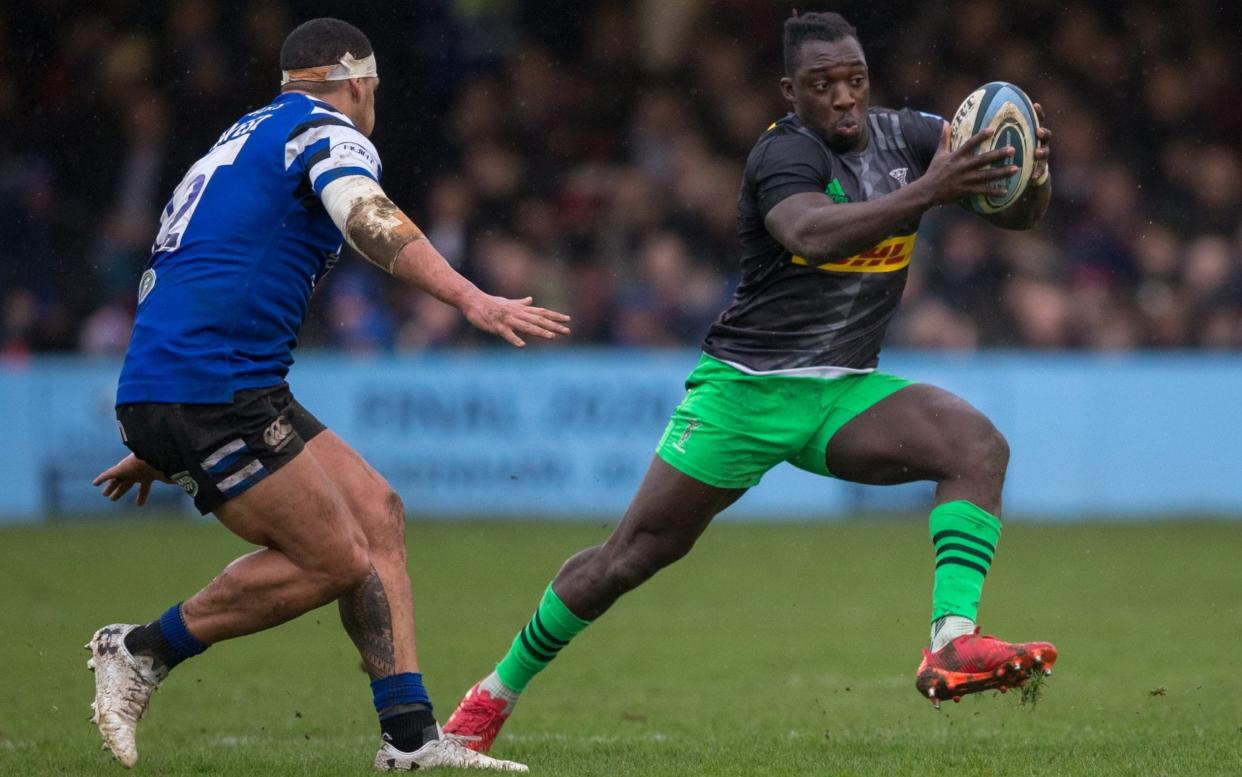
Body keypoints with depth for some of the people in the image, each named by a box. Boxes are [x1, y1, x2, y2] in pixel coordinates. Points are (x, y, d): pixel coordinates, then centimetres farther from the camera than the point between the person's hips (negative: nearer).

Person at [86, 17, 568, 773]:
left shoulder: (243, 139, 27)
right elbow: (368, 219, -25)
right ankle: (144, 652, 2)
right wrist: (471, 299, -39)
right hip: (206, 392, -10)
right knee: (333, 560, -9)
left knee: (377, 512, 7)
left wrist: (156, 446, 39)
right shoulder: (328, 132, -2)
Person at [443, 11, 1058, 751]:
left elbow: (1018, 213, 0)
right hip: (746, 387, -5)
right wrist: (926, 193, -47)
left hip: (844, 395, 5)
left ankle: (952, 647, -32)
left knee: (978, 446, -21)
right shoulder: (785, 153, -17)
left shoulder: (906, 136, 0)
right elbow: (809, 234, -38)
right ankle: (498, 692, 18)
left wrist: (1030, 175, -24)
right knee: (635, 553, -1)